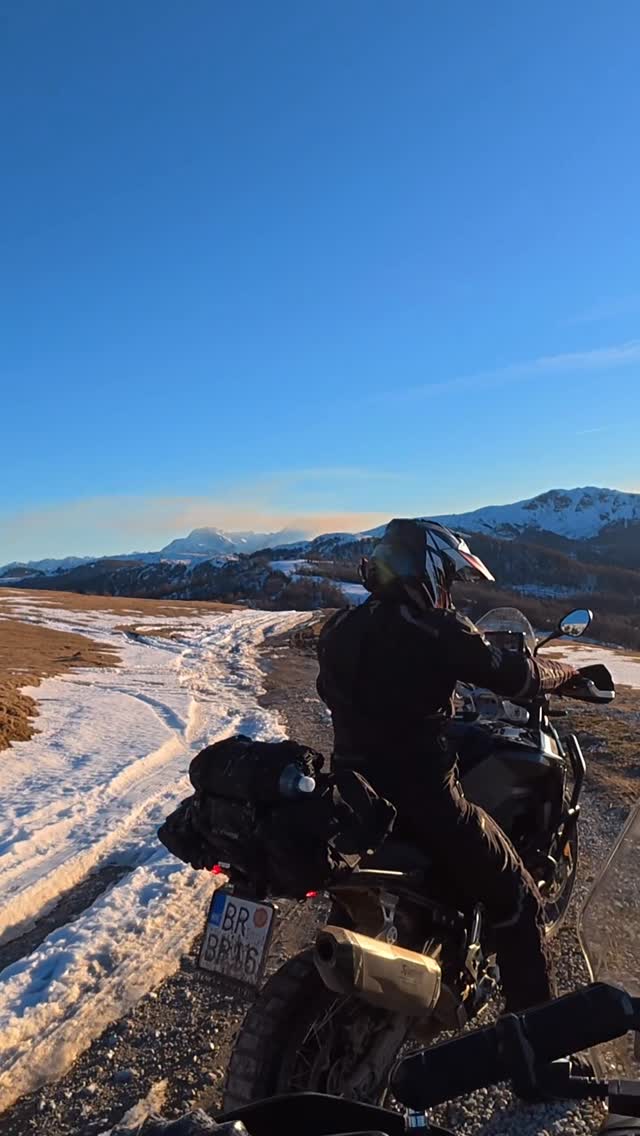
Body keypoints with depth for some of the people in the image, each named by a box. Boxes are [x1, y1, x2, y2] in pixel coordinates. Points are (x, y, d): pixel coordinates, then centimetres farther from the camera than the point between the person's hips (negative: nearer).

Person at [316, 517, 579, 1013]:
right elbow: (514, 676, -7)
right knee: (519, 902, 11)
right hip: (424, 800, -7)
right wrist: (568, 672, 14)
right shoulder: (436, 631, -15)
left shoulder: (337, 630, 4)